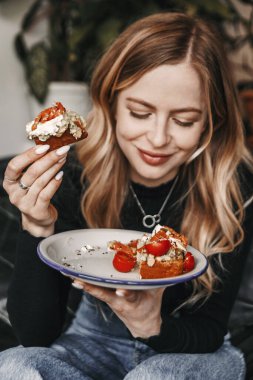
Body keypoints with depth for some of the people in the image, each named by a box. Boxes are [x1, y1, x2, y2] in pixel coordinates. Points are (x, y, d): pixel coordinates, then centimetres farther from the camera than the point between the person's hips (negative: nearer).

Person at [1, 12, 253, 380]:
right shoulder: (74, 176, -19)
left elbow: (211, 330, -13)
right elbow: (35, 333, -19)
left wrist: (153, 327, -35)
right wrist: (37, 227, -35)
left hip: (191, 348, -1)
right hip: (97, 340, 1)